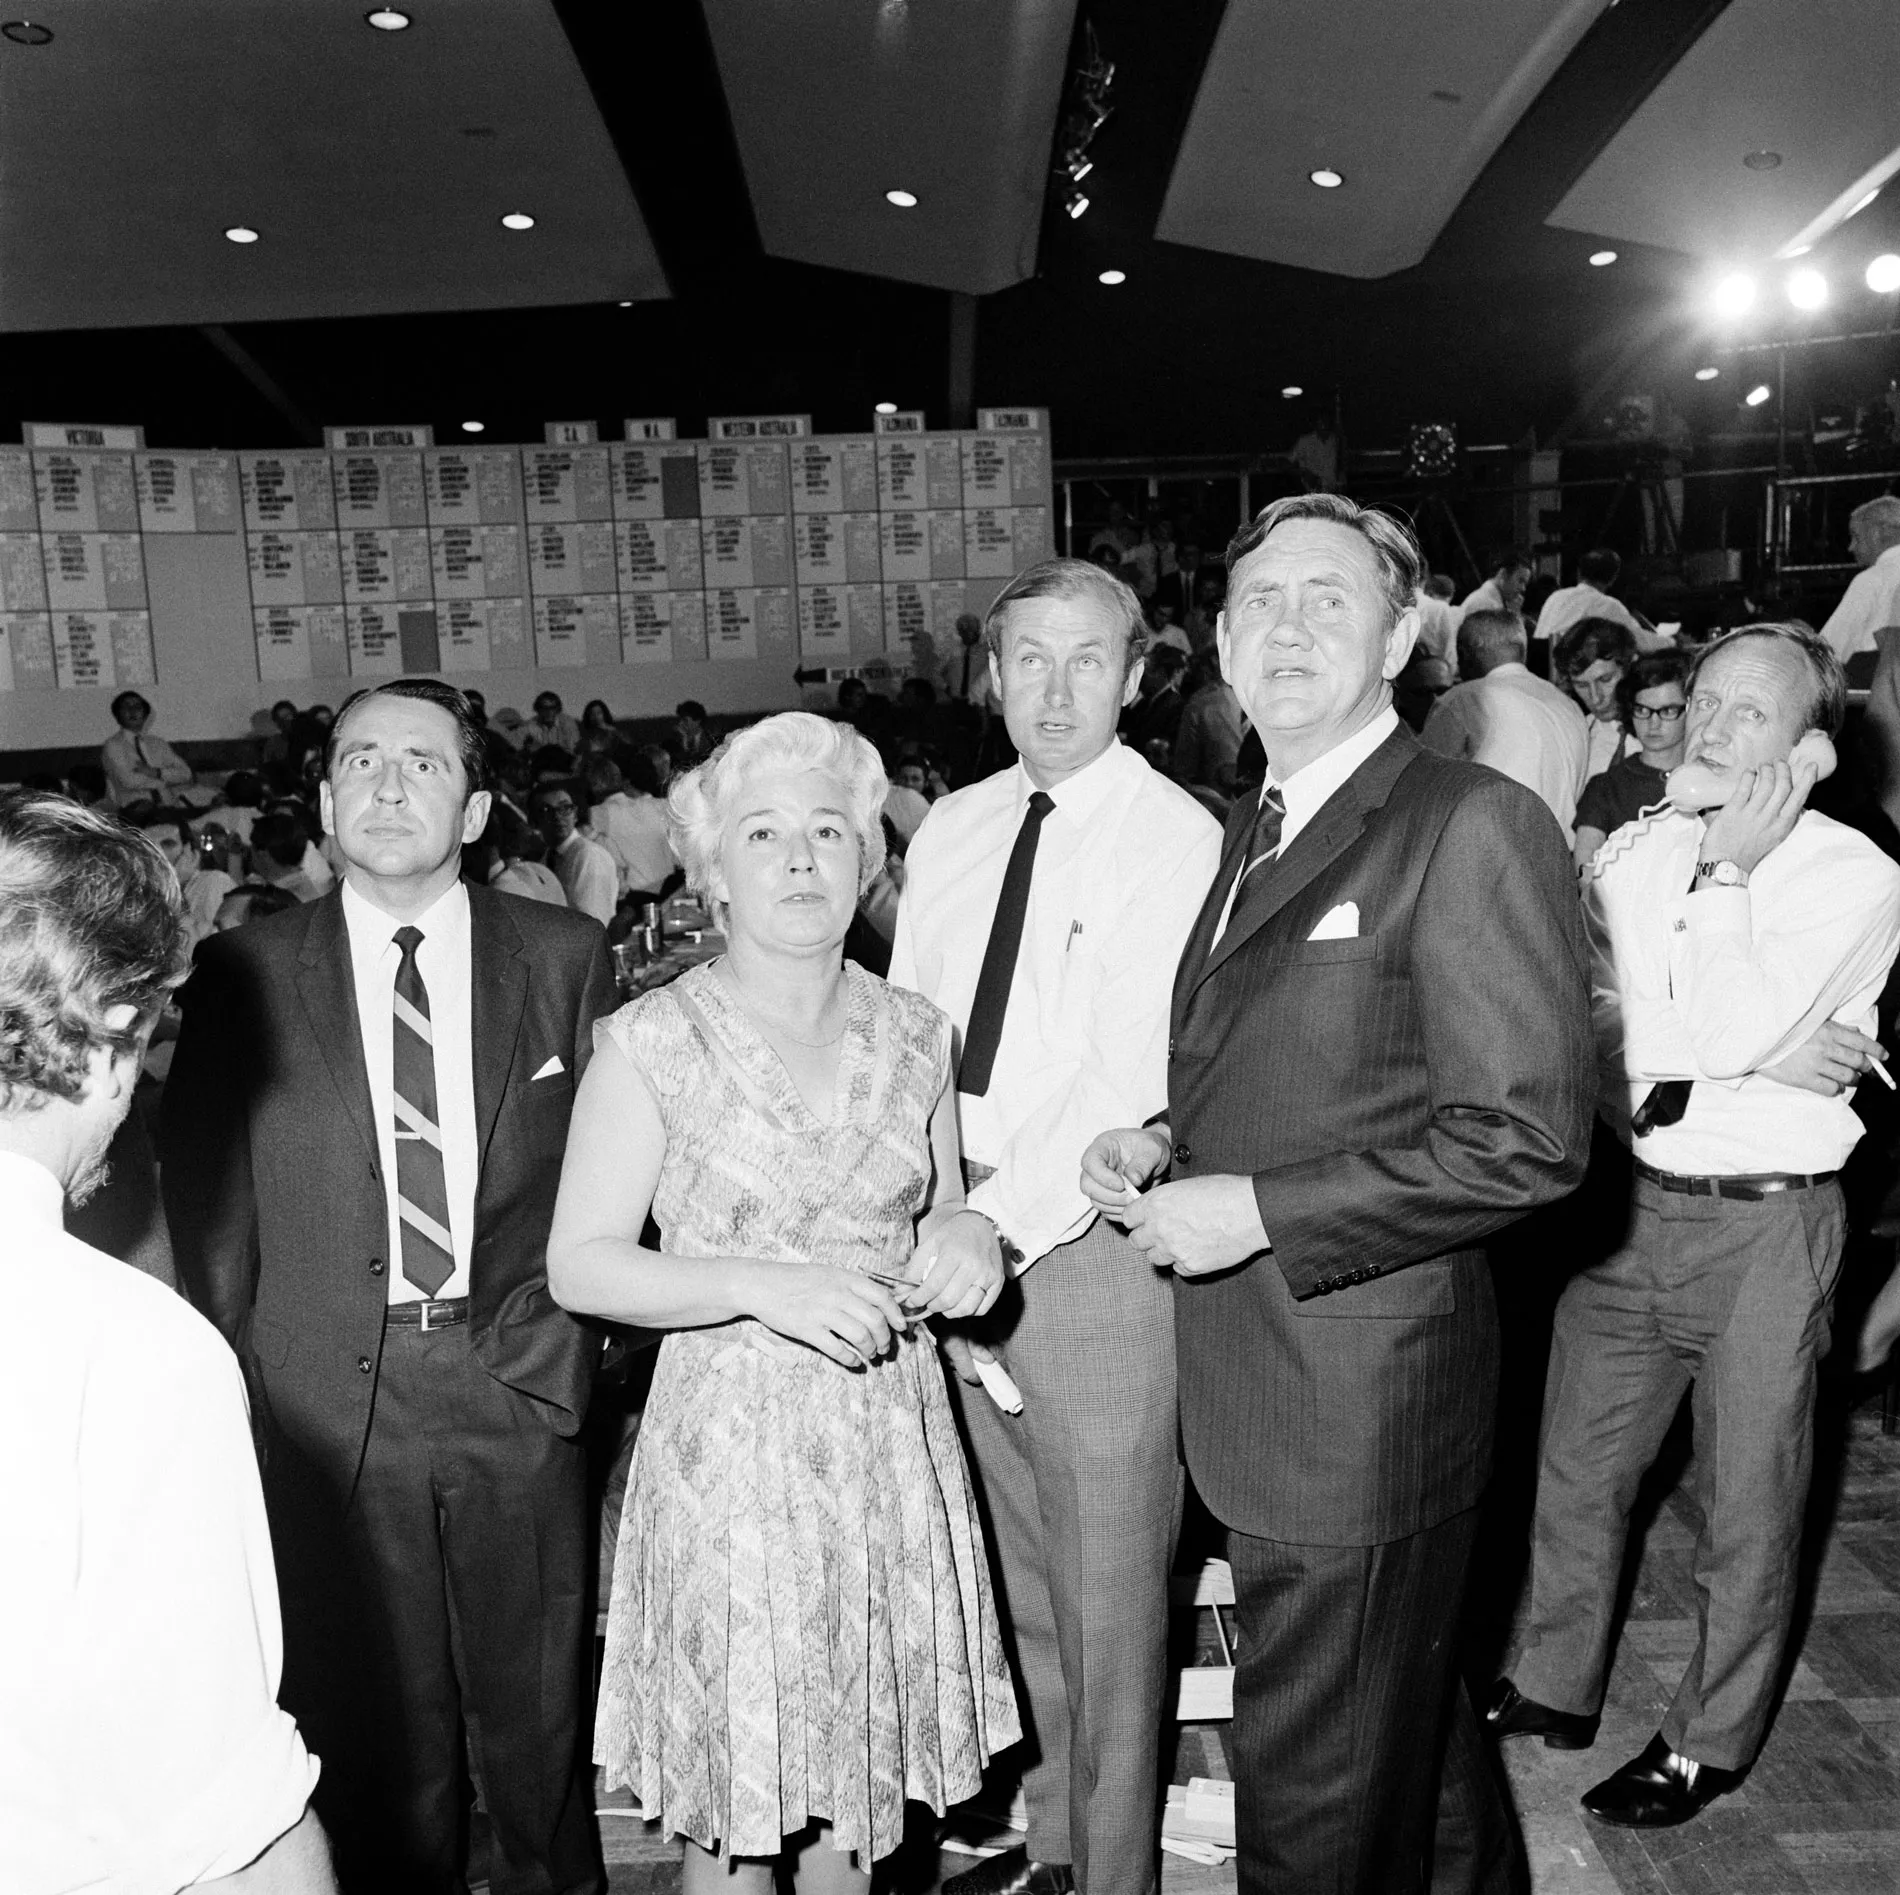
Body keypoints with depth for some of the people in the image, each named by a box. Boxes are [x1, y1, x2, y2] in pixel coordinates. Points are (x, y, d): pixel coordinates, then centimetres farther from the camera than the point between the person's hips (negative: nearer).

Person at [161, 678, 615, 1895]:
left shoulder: (565, 958, 1)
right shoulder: (245, 973, 0)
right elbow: (210, 1210, 4)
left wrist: (563, 1336, -3)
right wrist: (244, 1380, 1)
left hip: (521, 1384, 1)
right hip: (331, 1410, 0)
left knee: (539, 1715, 16)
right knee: (375, 1734, 11)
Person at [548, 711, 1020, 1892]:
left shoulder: (915, 1037, 3)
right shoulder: (653, 1045, -9)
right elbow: (579, 1265, -9)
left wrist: (964, 1241, -6)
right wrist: (762, 1286, -20)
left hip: (893, 1445, 4)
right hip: (733, 1450, -3)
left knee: (865, 1778, 16)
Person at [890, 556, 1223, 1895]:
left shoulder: (1178, 840, -11)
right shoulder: (951, 829, 9)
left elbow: (1138, 1077, -18)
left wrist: (1002, 1221, -21)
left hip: (1093, 1245, -6)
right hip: (964, 1240, 6)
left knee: (1109, 1594, 8)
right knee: (1014, 1576, 20)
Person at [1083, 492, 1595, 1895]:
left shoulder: (1475, 827, -16)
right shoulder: (1257, 831, 11)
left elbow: (1526, 1139, -21)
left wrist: (1254, 1210, -21)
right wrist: (1165, 1141, 1)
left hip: (1361, 1396, -8)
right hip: (1252, 1386, 8)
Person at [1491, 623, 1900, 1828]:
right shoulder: (1633, 853, 3)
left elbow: (1724, 1033, -22)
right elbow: (1591, 1033, -7)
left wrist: (1727, 871, -15)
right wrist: (1763, 1058, -16)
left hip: (1766, 1227, -4)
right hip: (1628, 1206, 5)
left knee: (1748, 1506, 12)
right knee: (1577, 1471, 17)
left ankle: (1709, 1744, 32)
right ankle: (1556, 1686, 38)